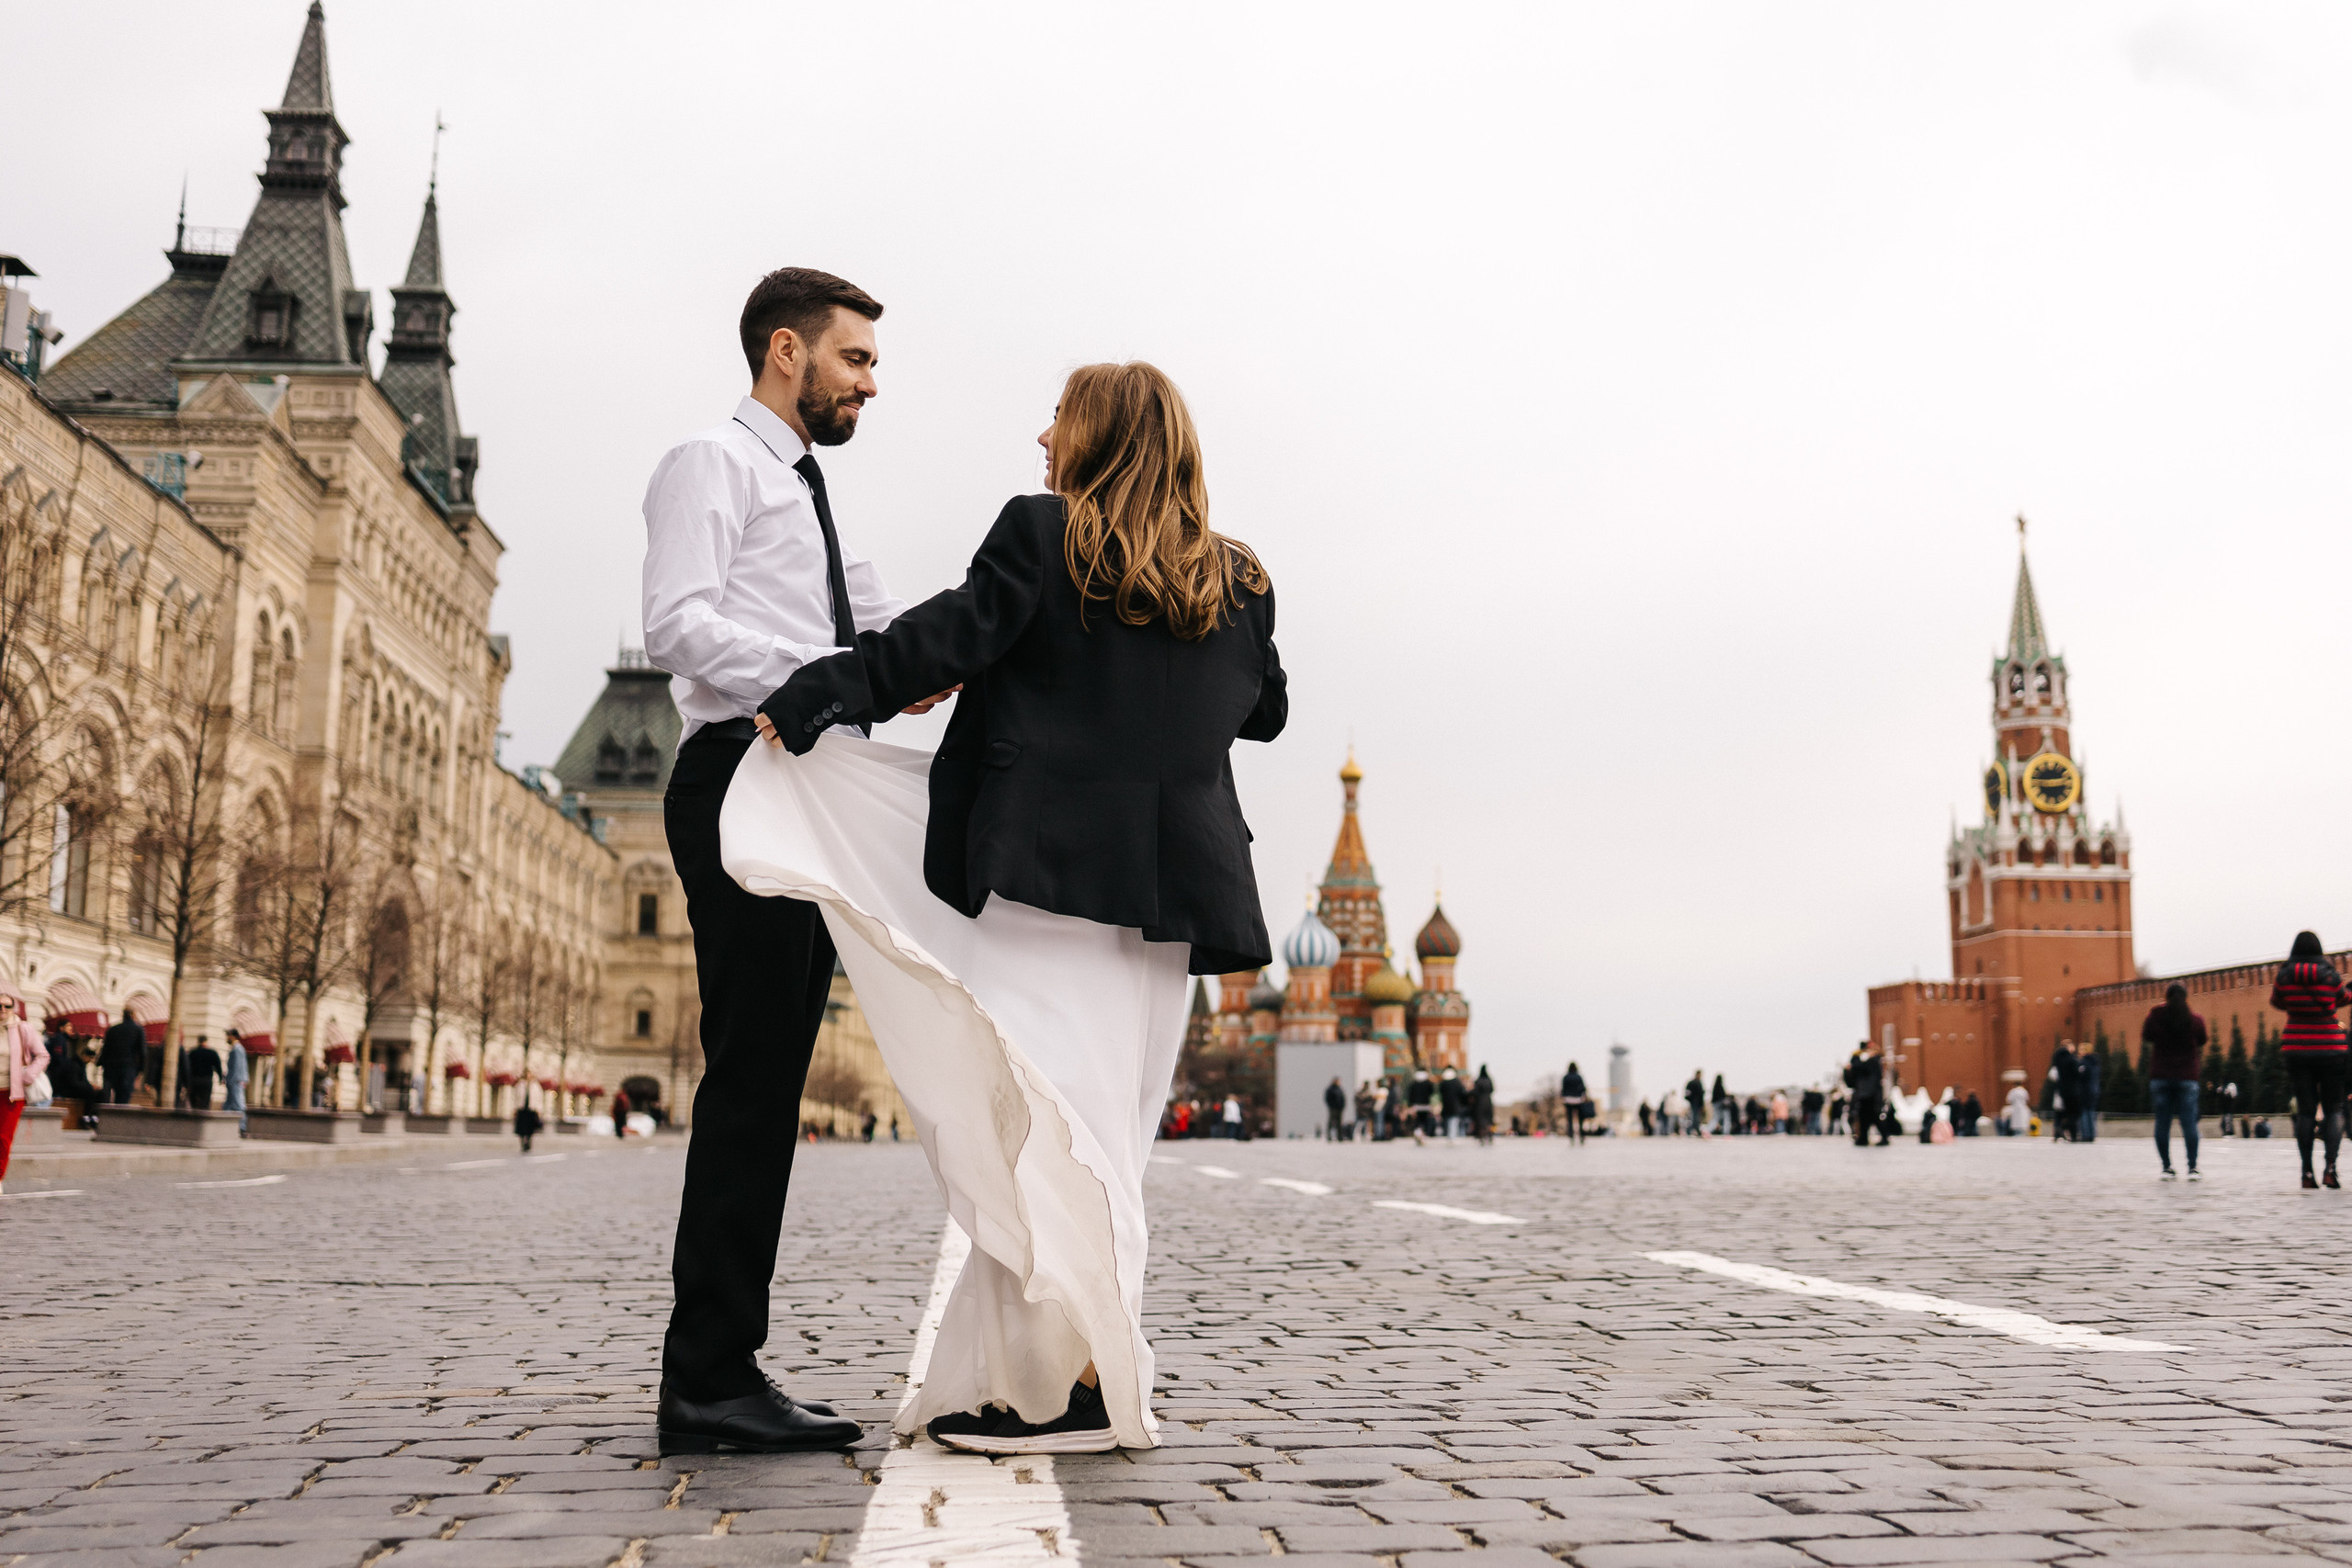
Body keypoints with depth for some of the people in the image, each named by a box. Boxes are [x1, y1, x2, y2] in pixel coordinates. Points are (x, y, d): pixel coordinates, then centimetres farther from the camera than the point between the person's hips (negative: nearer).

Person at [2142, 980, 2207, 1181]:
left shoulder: (2154, 1017, -3)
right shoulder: (2196, 1020, -1)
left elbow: (2145, 1044, 3)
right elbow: (2201, 1049, 6)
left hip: (2160, 1076, 0)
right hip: (2187, 1076, 0)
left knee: (2162, 1123, 4)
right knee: (2189, 1123, 0)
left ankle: (2166, 1167, 2)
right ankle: (2192, 1167, -5)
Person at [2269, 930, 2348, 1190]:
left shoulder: (2285, 977, -3)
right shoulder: (2330, 975, -5)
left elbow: (2276, 1002, 13)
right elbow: (2342, 999, 12)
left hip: (2297, 1049, 1)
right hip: (2329, 1048, -1)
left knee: (2305, 1110, 5)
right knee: (2333, 1108, 6)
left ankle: (2307, 1172, 0)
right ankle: (2330, 1167, -12)